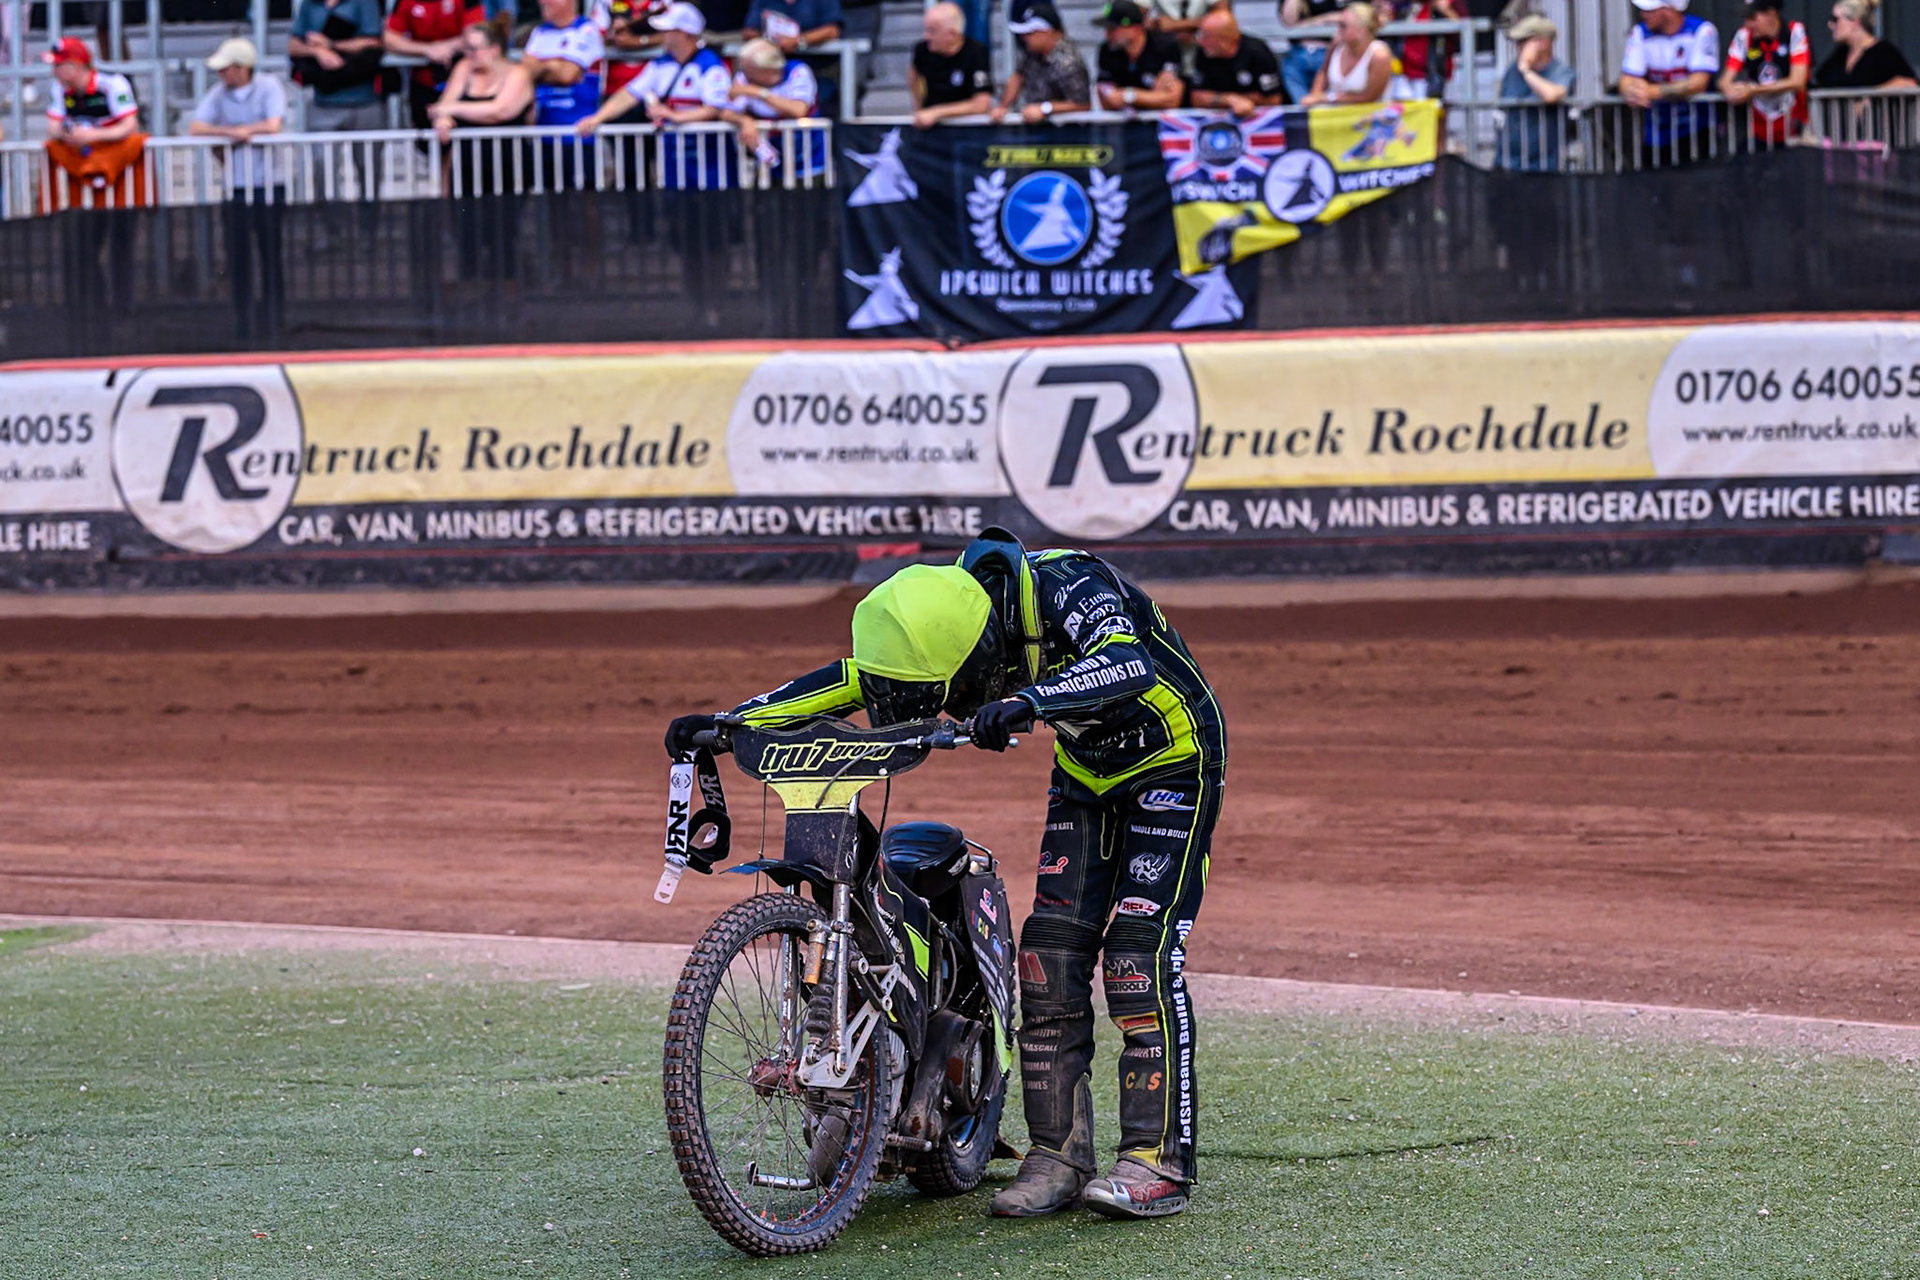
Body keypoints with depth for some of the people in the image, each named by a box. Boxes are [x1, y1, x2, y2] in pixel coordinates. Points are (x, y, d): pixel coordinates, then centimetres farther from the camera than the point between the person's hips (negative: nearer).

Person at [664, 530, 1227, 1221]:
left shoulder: (1066, 589, -32)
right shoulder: (947, 617, -13)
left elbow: (1130, 662, -50)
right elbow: (852, 678, -5)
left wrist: (1027, 701, -63)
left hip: (1172, 763, -7)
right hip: (1086, 773, 7)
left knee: (1138, 955, -16)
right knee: (1051, 955, -3)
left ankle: (1158, 1164, -14)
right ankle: (1059, 1157, 2)